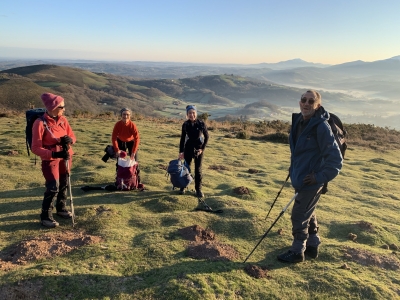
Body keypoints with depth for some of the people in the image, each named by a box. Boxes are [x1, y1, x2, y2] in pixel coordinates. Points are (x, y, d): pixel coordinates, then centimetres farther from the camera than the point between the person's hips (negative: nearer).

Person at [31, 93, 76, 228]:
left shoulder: (63, 120, 0)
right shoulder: (40, 123, -19)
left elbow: (72, 136, 8)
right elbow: (36, 148, -19)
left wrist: (69, 140, -17)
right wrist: (54, 154, -30)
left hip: (65, 157, 6)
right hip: (50, 159, -6)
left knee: (64, 184, 15)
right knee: (53, 188, -8)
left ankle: (61, 209, 34)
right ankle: (45, 216, 8)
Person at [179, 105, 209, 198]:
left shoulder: (201, 124, -13)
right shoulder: (185, 124, -8)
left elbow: (206, 137, -3)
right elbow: (182, 138, 1)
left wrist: (202, 149, -9)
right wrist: (181, 151, 0)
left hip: (199, 148, -1)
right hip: (188, 147, 2)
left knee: (198, 169, 1)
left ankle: (198, 189, 12)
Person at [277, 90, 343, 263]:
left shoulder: (321, 126, -21)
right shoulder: (298, 121, 2)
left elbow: (335, 158, -20)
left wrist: (321, 177, -19)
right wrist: (293, 167, 15)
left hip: (311, 181, -8)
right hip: (299, 178, 8)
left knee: (299, 216, 2)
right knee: (308, 214, 21)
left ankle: (297, 252, 21)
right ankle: (312, 246, 39)